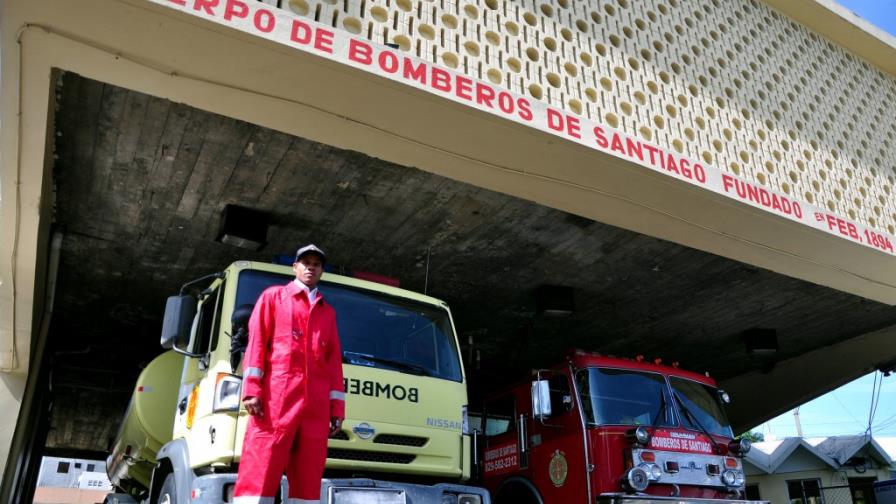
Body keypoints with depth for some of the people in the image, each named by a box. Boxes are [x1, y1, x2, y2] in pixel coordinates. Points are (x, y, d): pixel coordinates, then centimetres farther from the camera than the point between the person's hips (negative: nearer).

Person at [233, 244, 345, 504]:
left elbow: (334, 361, 18)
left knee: (309, 480, 1)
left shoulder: (328, 312, 24)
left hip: (316, 403, 4)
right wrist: (251, 389, -9)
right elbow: (256, 342, 4)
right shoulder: (273, 297, 15)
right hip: (276, 397, -4)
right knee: (260, 472, -11)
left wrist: (337, 406, 9)